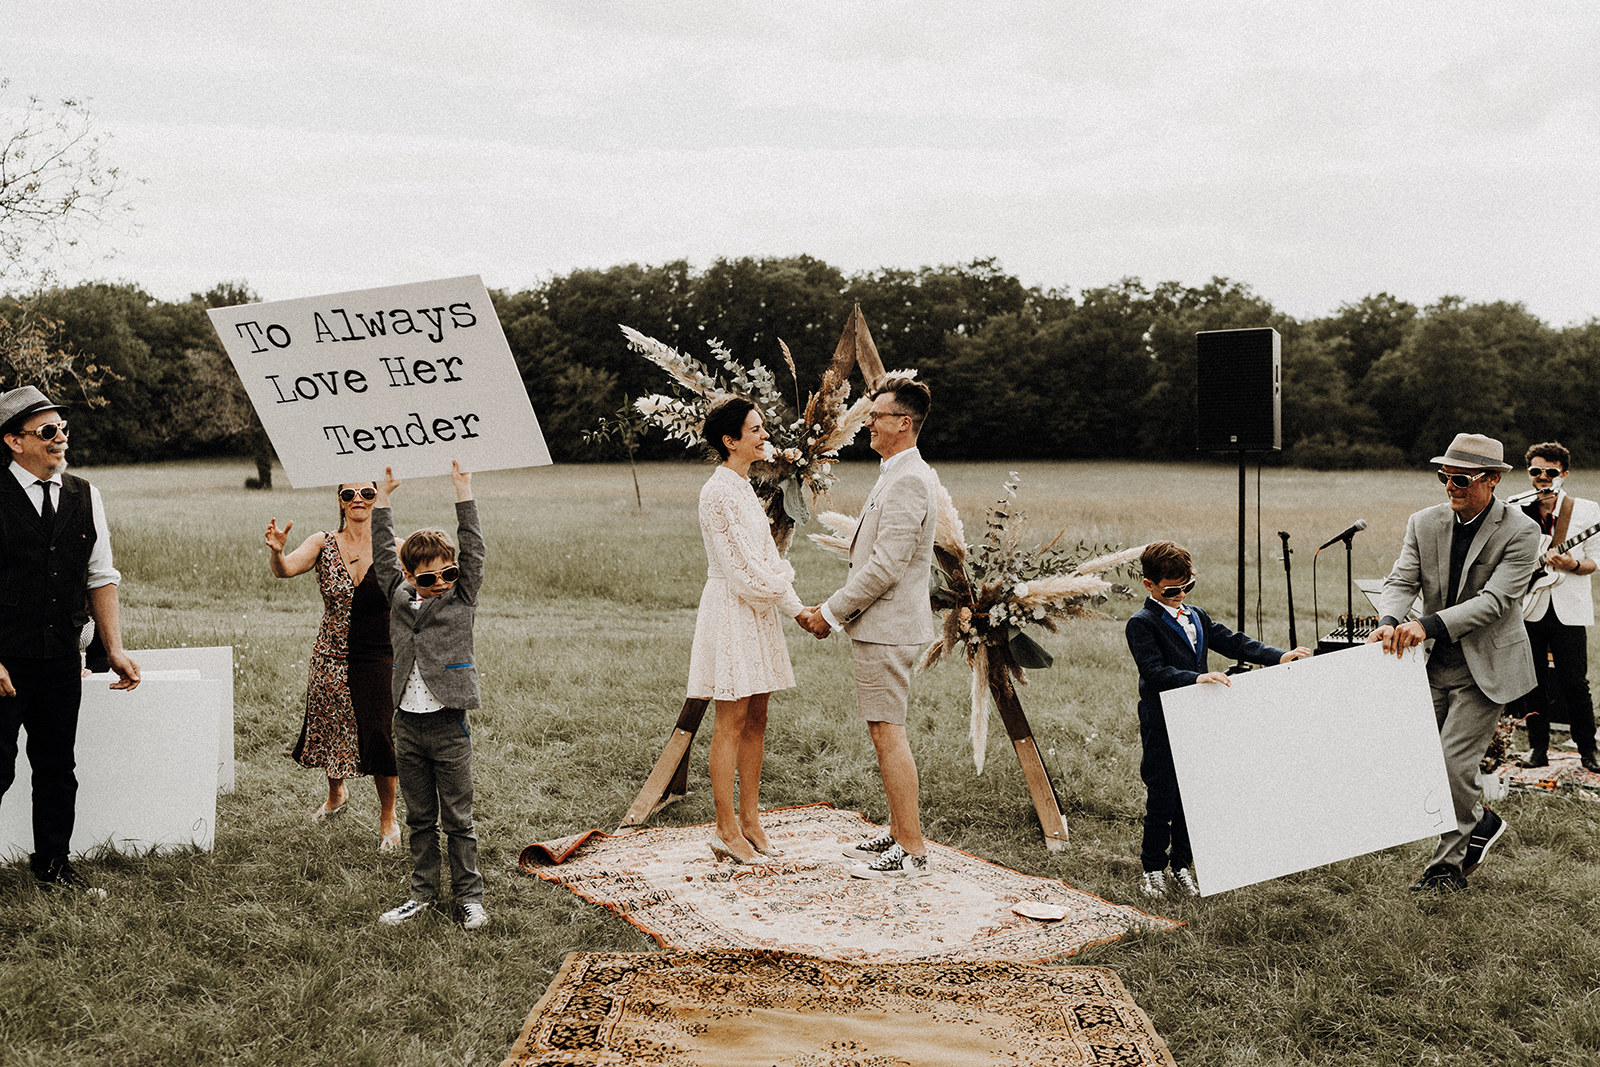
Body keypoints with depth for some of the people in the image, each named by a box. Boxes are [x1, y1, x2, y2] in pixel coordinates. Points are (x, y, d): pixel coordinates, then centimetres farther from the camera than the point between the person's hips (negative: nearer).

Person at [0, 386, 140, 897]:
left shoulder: (87, 498, 6)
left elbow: (101, 578, 10)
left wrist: (115, 649, 3)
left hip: (62, 661, 5)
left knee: (58, 765, 13)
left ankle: (53, 862, 27)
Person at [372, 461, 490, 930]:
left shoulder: (462, 598, -1)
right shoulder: (400, 598, 7)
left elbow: (474, 551, -7)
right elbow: (384, 556, 15)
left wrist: (464, 495, -10)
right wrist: (381, 502, 13)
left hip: (448, 726, -3)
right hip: (407, 724, 3)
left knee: (458, 818, 4)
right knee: (419, 818, 12)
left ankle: (469, 896, 13)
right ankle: (423, 892, 23)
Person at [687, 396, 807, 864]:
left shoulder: (743, 486, 14)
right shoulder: (719, 492, -16)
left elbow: (766, 556, 14)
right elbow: (744, 567, -17)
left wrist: (796, 603, 2)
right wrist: (796, 608, -8)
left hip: (756, 610, 9)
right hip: (731, 610, -9)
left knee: (755, 720, 12)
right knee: (731, 723, -3)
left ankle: (749, 818, 20)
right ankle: (727, 830, 4)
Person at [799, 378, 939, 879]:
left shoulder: (909, 480, -18)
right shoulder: (897, 474, 16)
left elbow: (886, 565, -23)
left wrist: (832, 612, -15)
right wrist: (836, 609, 14)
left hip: (887, 627, -11)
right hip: (879, 624, 11)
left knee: (888, 733, -7)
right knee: (882, 731, 16)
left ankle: (912, 851, -2)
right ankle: (898, 833, 25)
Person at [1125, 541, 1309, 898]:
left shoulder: (1196, 617, 14)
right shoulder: (1141, 624, -10)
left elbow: (1232, 642, 8)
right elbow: (1155, 673, -20)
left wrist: (1279, 657, -3)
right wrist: (1196, 678, -32)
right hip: (1161, 727, -6)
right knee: (1161, 798, 0)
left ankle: (1181, 864, 23)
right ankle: (1152, 868, 14)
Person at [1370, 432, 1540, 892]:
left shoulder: (1520, 531, -13)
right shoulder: (1424, 523, 1)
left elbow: (1494, 600, -22)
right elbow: (1401, 581, -5)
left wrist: (1428, 625, -33)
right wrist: (1390, 622, -28)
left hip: (1487, 668, -5)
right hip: (1435, 664, 5)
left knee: (1453, 761, -8)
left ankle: (1448, 865, 14)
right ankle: (1481, 822, 33)